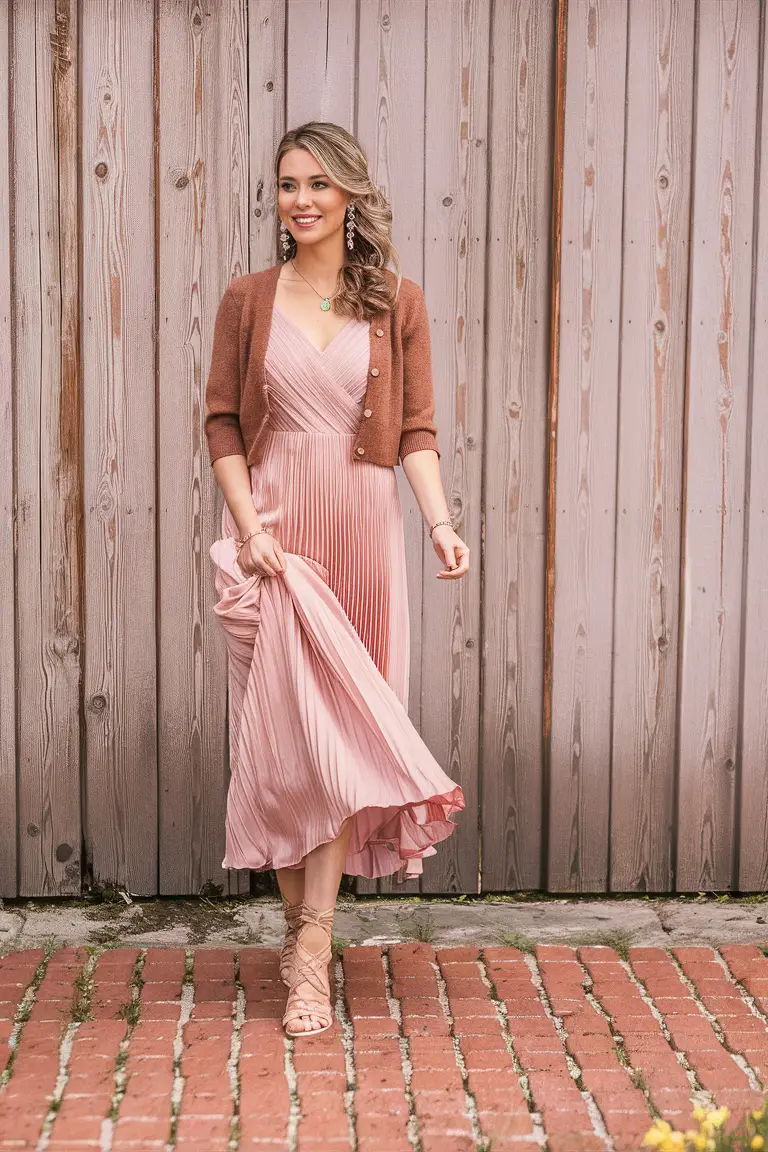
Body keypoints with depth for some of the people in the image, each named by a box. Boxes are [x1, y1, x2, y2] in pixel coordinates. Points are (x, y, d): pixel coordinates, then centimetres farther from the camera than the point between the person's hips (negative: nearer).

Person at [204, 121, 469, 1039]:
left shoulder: (396, 302, 4)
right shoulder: (249, 299, 4)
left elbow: (416, 430, 2)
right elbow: (222, 422, 2)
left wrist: (439, 521, -12)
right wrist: (249, 526, -10)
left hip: (361, 532, 0)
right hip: (273, 529, 0)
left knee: (341, 733, -1)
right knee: (282, 731, -1)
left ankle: (311, 944, 1)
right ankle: (302, 926, 11)